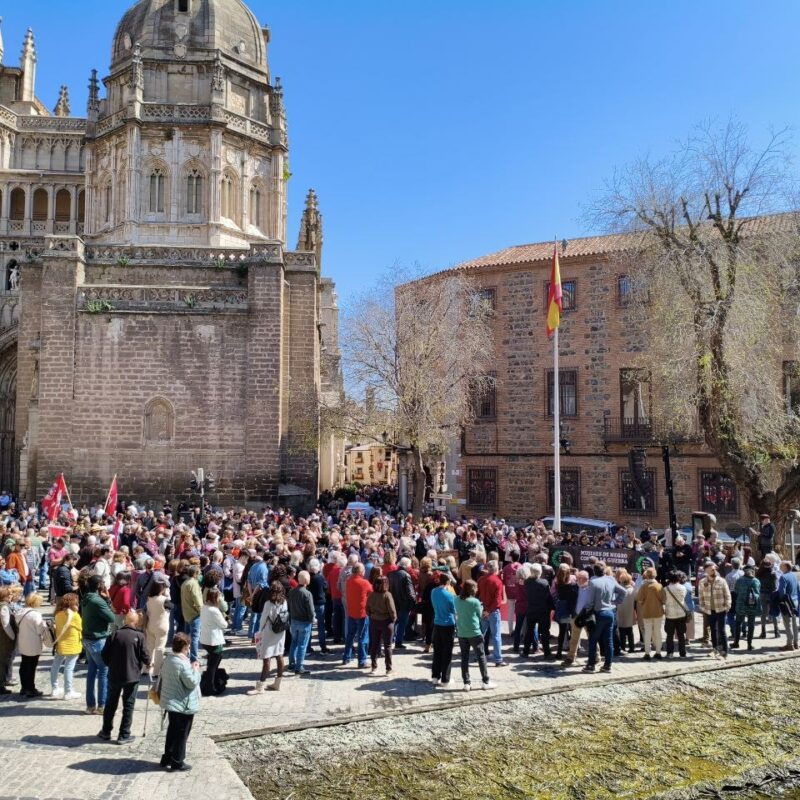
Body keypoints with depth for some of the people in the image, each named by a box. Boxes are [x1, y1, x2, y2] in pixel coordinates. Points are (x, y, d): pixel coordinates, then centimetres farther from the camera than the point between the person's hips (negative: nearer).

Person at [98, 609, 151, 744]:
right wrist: (147, 664, 11)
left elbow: (105, 654, -1)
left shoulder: (114, 634, -3)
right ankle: (124, 735, 10)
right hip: (132, 676, -3)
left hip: (114, 675, 3)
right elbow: (145, 656, -10)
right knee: (128, 705, 7)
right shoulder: (139, 636, -11)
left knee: (111, 703, 19)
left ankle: (106, 732, 27)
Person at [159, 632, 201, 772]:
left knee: (172, 730, 21)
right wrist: (196, 670, -7)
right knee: (182, 734, 5)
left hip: (170, 702, 9)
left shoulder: (167, 659, 1)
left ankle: (167, 759, 30)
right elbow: (192, 683, -23)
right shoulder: (183, 664, -26)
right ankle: (177, 763, 14)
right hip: (183, 705, -9)